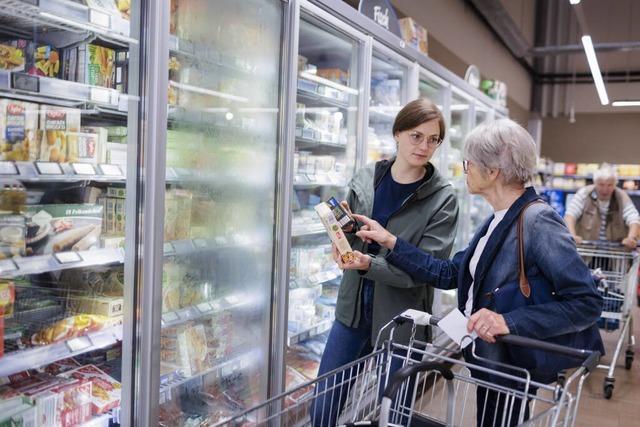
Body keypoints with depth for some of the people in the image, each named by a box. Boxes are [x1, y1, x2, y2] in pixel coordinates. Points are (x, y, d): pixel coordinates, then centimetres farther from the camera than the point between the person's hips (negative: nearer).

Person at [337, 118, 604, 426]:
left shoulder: (538, 221, -21)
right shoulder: (498, 221, 5)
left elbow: (587, 303, -21)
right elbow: (449, 273, 8)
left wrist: (510, 321, -29)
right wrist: (390, 242, 5)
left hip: (514, 366, -8)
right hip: (490, 360, 8)